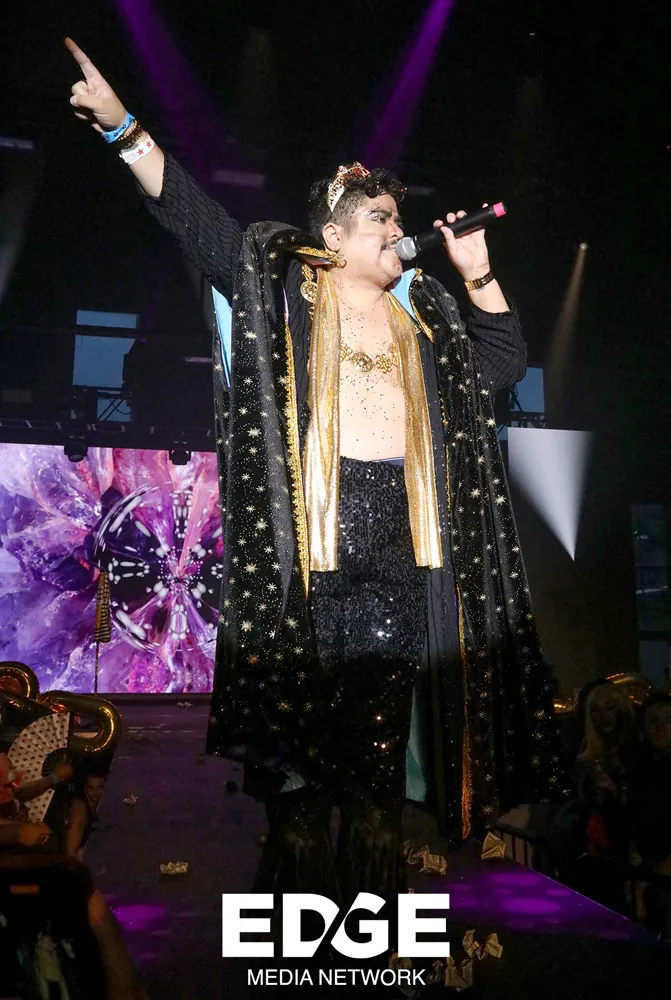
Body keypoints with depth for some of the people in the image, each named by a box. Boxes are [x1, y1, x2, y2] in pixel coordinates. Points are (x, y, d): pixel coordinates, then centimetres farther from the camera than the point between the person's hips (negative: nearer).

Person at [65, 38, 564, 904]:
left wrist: (478, 275, 11)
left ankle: (374, 893, 18)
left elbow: (503, 362, 21)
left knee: (381, 732, 7)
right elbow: (191, 214, 3)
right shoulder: (280, 287, 8)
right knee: (302, 731, 0)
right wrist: (124, 128, -5)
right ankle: (299, 887, 13)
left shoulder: (423, 312, 20)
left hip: (400, 543, 4)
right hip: (310, 540, -3)